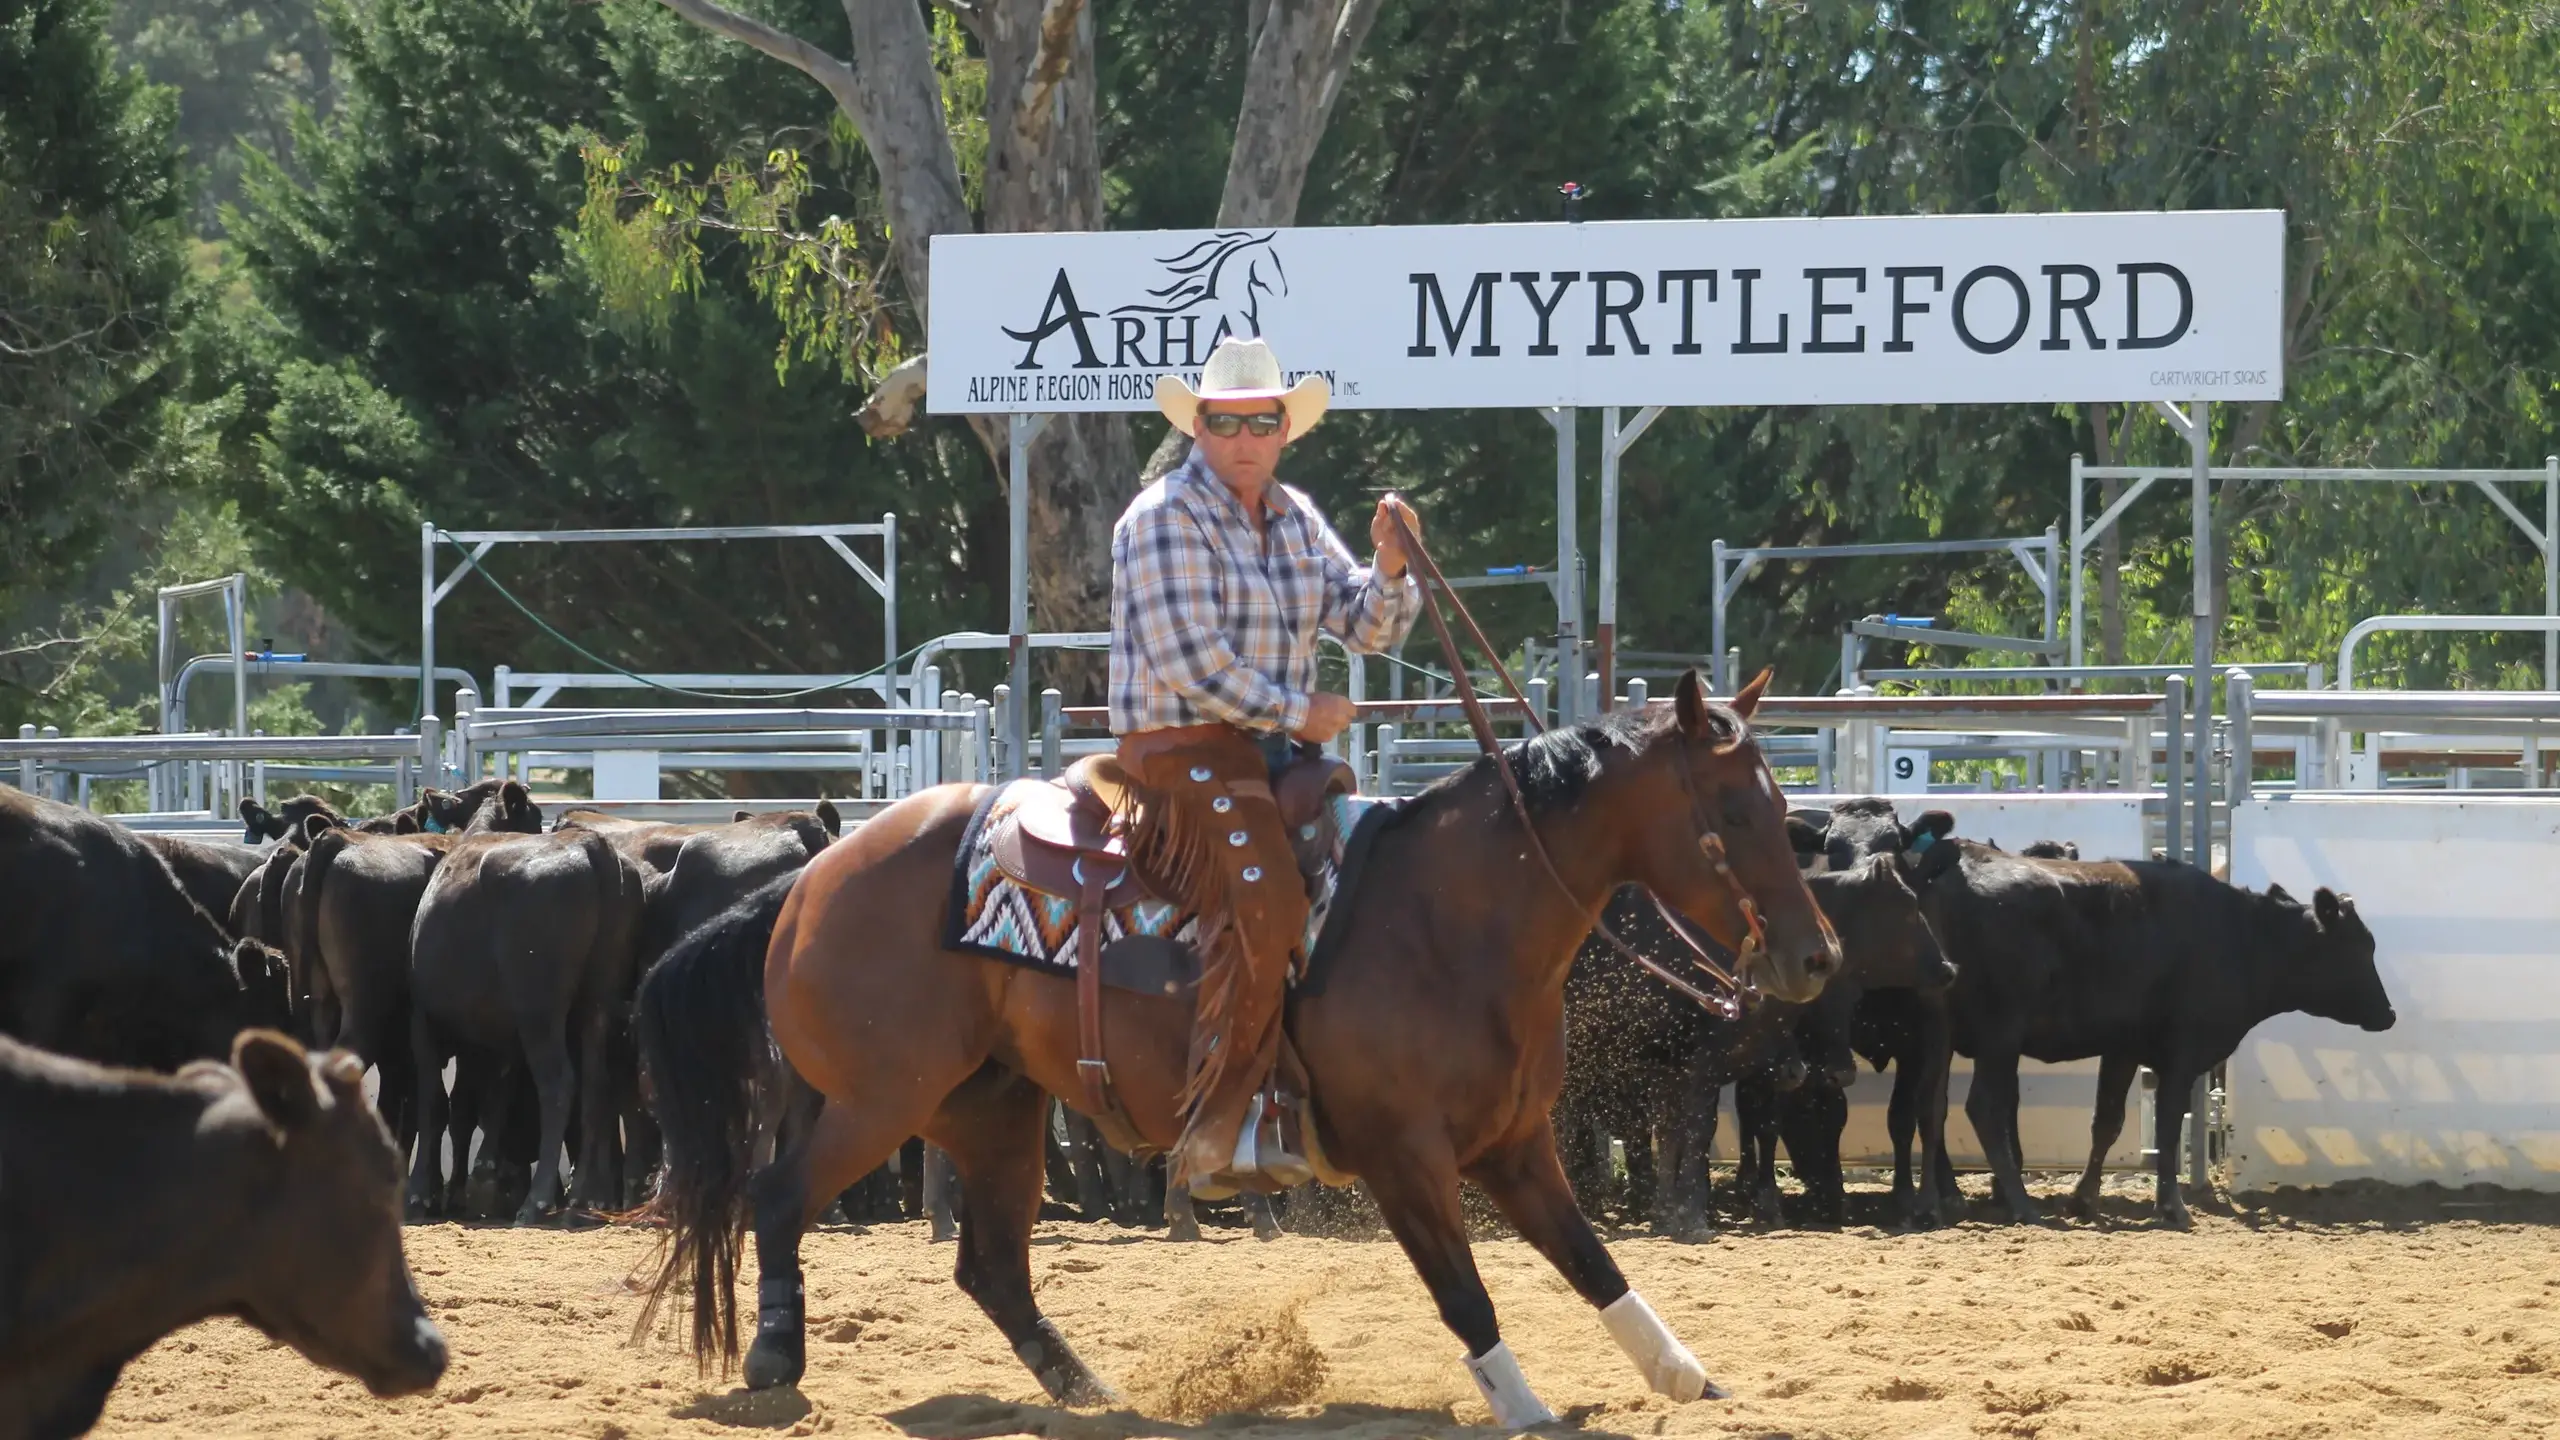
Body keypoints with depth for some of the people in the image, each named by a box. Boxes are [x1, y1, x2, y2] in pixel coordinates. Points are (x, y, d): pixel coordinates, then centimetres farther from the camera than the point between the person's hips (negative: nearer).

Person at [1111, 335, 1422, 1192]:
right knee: (1261, 910, -28)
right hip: (1185, 749, -9)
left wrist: (1390, 565, -8)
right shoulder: (1166, 518, -10)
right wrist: (1297, 713, -14)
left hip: (1280, 751, 9)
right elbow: (1188, 658, -18)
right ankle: (1214, 1135, -30)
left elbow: (1367, 627, 13)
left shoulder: (1295, 519, 14)